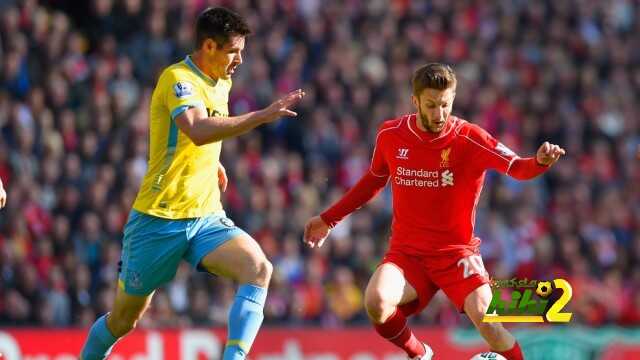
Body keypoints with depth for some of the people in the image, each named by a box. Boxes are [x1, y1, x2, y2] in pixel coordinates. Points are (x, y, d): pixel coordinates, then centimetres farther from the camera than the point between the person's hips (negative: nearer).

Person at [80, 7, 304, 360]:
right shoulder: (177, 79, -15)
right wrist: (262, 116, -39)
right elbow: (199, 131, -36)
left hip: (207, 217, 6)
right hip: (160, 219, -6)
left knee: (259, 269, -24)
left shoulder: (222, 83, 10)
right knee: (122, 321, 7)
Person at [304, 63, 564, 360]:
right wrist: (329, 218, 24)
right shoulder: (390, 135, 0)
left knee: (484, 317, -27)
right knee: (376, 302, -27)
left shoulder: (469, 139, -11)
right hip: (406, 252, 2)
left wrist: (539, 161, -45)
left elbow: (516, 168, -22)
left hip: (456, 253, -2)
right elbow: (374, 180, 18)